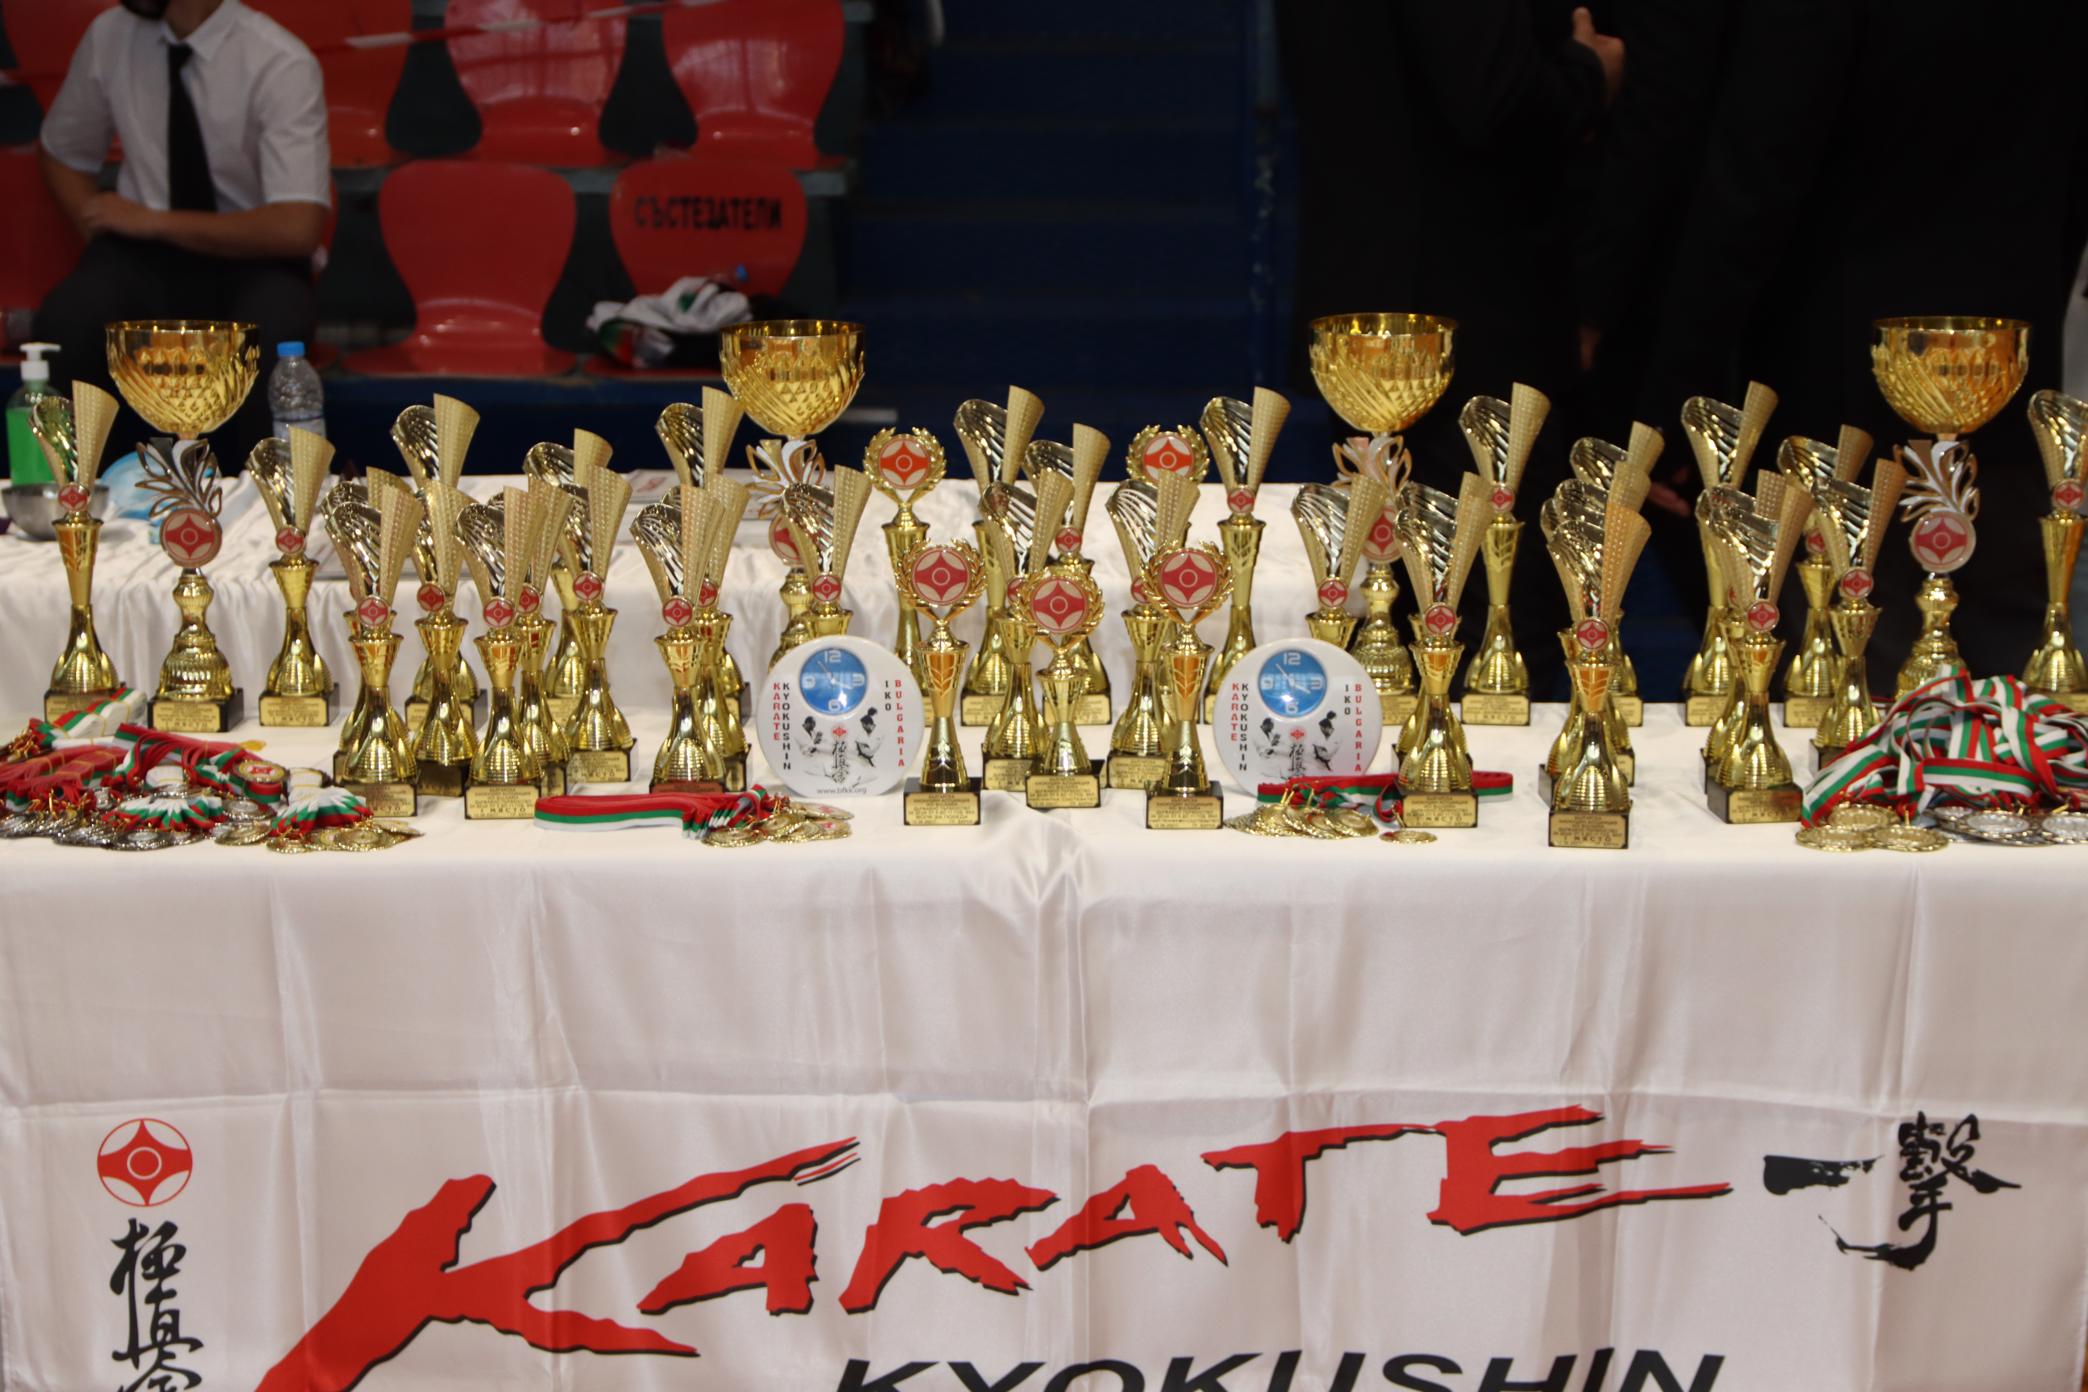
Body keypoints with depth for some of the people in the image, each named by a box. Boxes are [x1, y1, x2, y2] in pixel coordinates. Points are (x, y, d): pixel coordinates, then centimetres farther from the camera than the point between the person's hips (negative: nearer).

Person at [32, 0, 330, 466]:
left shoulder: (279, 62, -14)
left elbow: (297, 229, -23)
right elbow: (64, 154, 18)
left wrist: (155, 221, -19)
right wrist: (104, 228, -2)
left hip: (249, 260, -3)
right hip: (142, 253, 3)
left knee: (266, 338, -37)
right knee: (63, 325, -29)